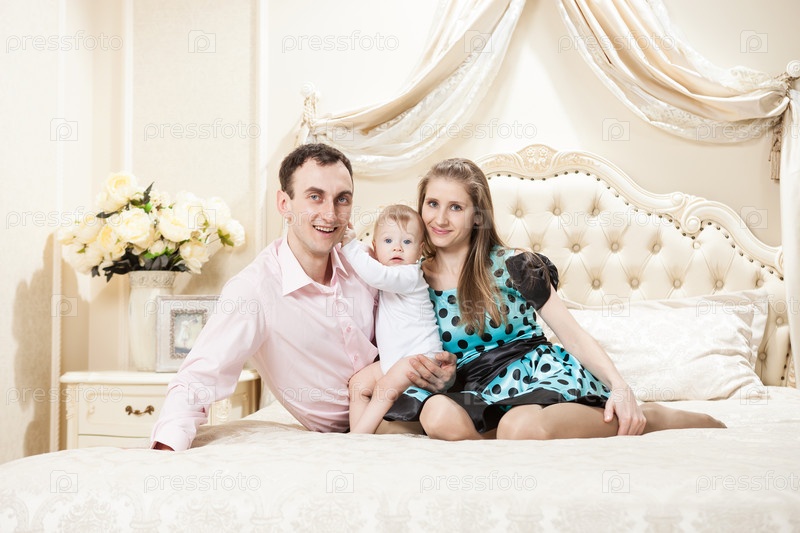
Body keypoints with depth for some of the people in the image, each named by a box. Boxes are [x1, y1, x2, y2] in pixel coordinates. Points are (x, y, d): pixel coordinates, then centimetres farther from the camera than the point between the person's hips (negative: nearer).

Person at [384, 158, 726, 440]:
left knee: (522, 428, -41)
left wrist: (620, 386, -15)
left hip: (536, 371, -2)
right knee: (441, 417, -36)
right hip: (477, 393, 3)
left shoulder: (512, 266, 2)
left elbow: (573, 335, 0)